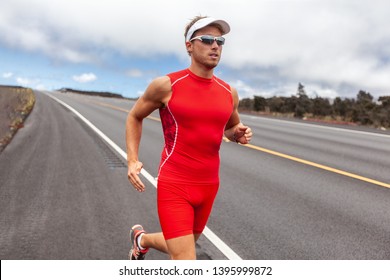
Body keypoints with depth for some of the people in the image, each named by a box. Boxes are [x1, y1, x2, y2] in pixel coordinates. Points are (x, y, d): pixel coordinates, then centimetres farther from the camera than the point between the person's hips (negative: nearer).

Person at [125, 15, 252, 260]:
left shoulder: (229, 93, 3)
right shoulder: (167, 85, -9)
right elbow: (134, 117, 6)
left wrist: (240, 134, -4)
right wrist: (132, 160, -6)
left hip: (209, 185, 6)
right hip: (174, 185, -5)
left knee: (180, 248, 24)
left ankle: (141, 239, 56)